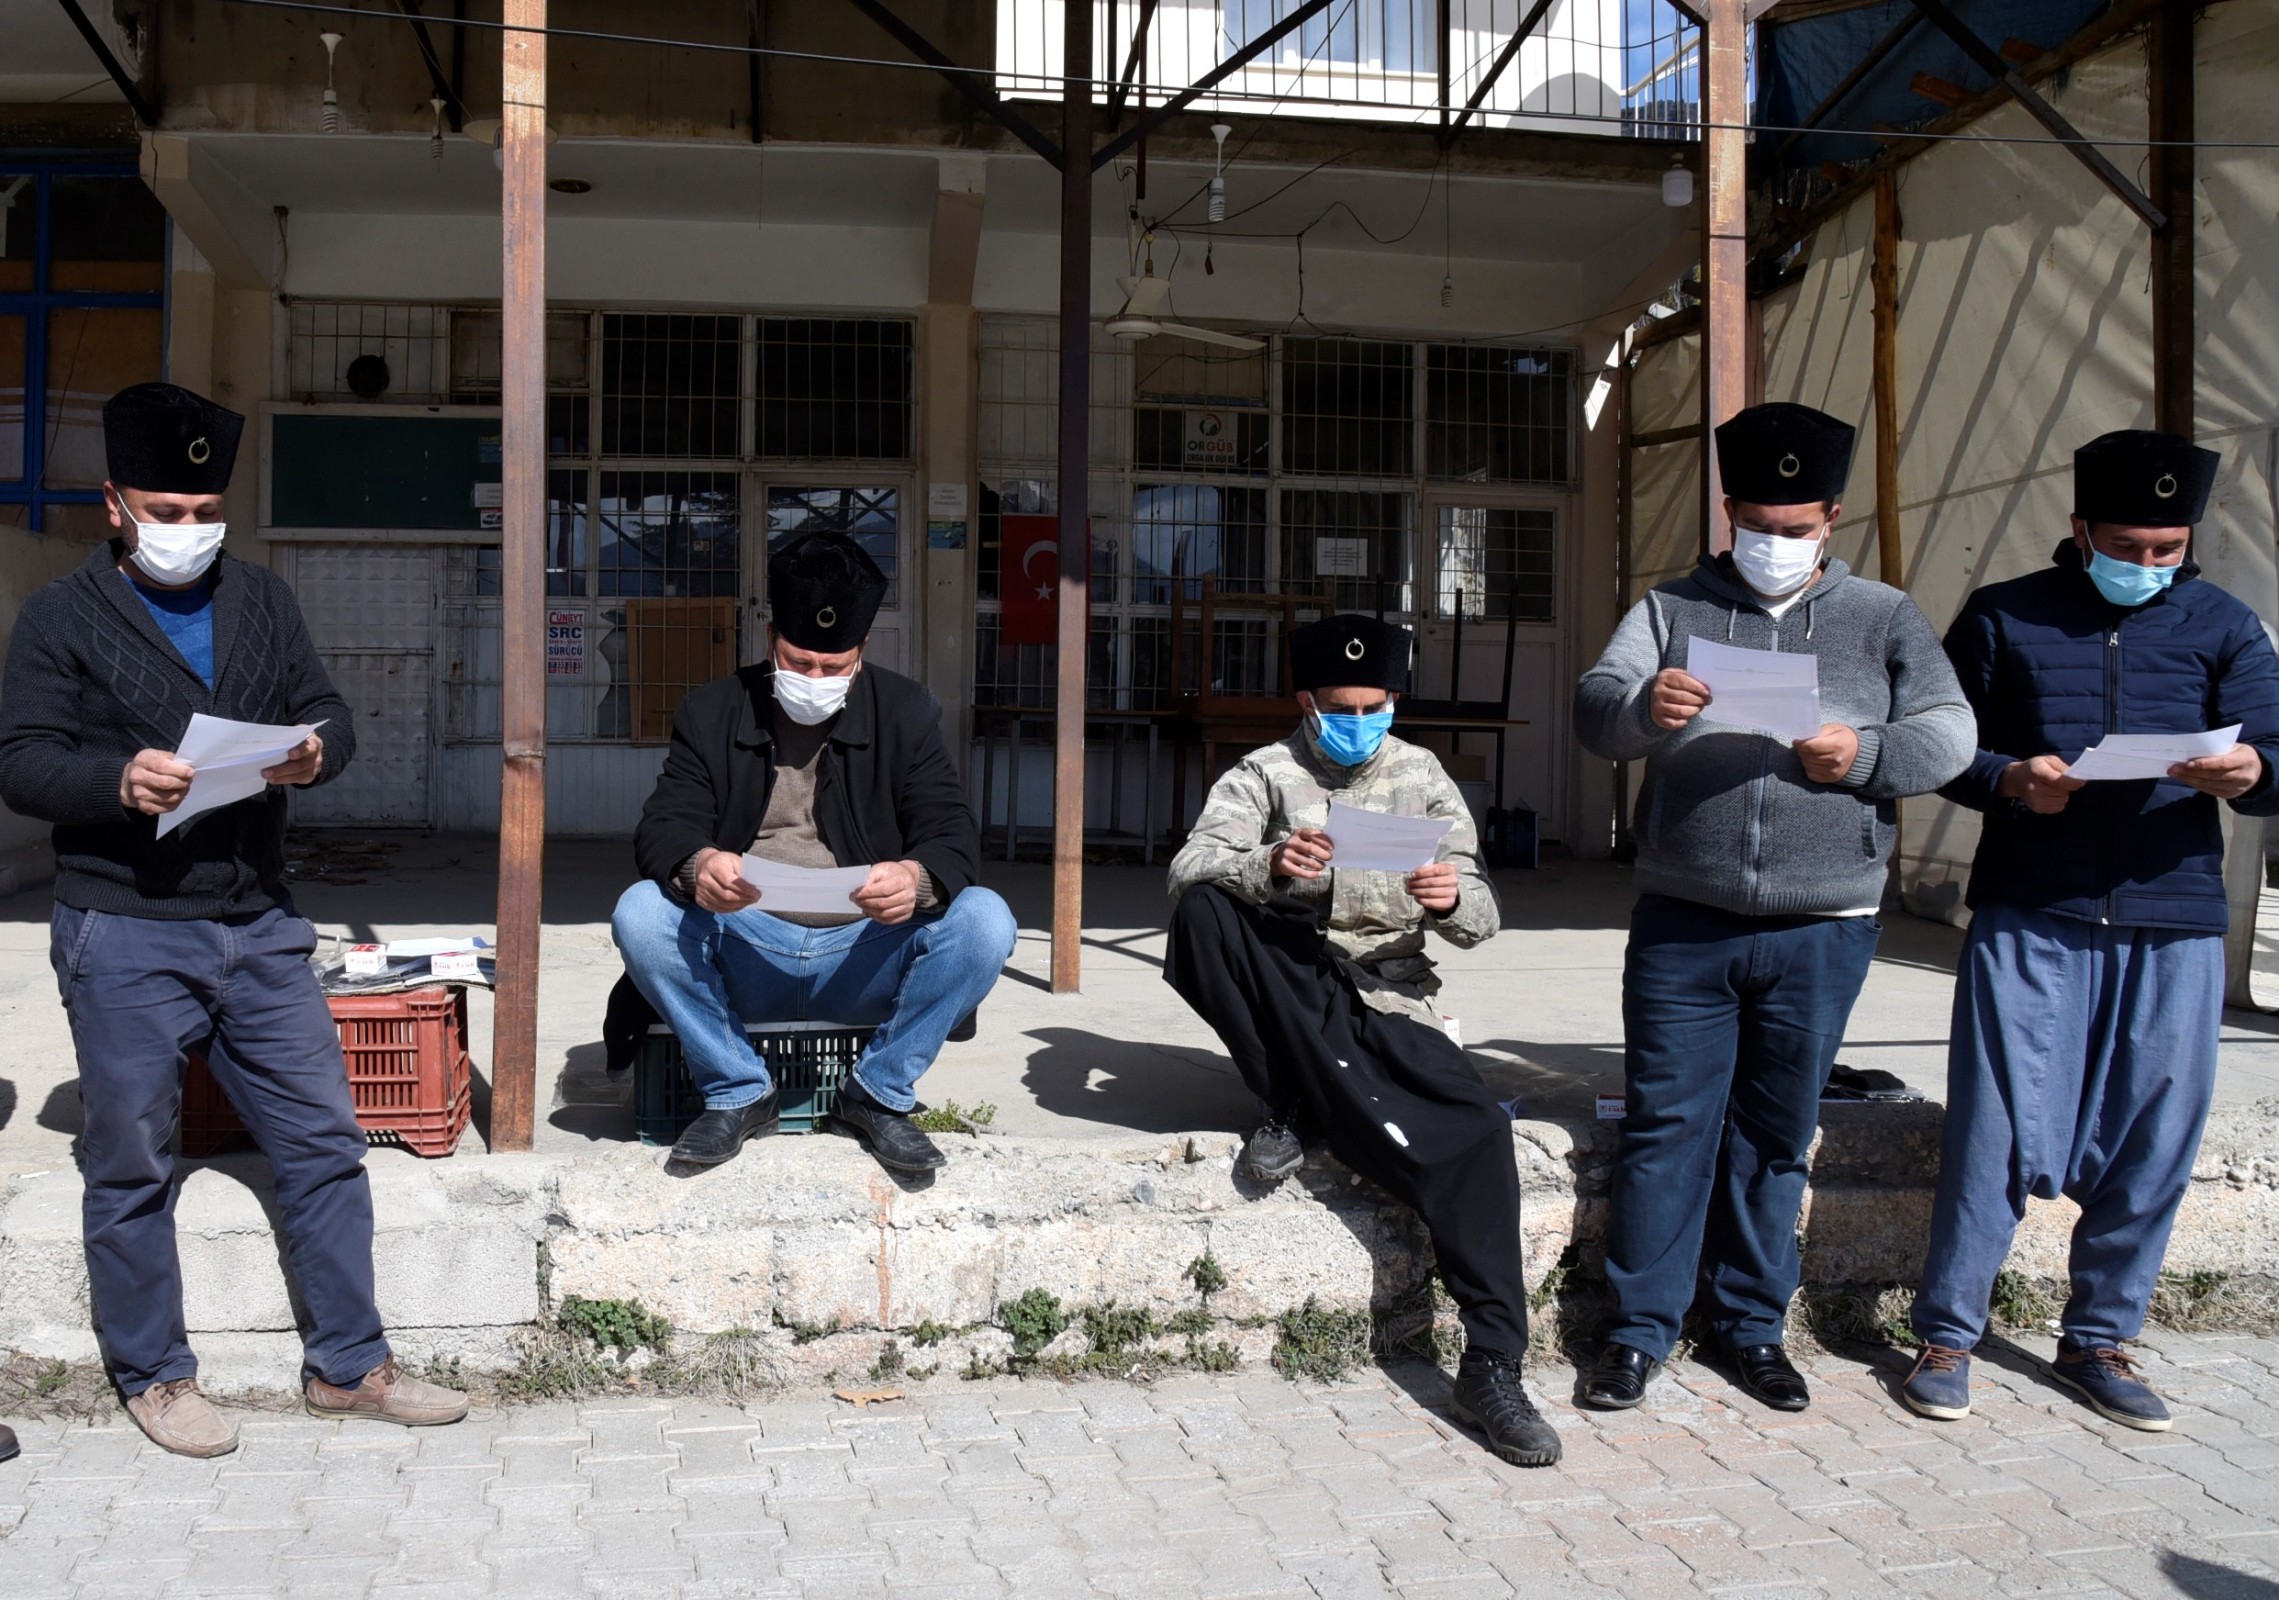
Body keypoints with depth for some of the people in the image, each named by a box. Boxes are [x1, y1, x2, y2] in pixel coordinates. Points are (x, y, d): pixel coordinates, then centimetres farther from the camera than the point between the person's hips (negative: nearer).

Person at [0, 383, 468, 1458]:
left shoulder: (263, 601, 13)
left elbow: (327, 710, 11)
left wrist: (315, 750, -12)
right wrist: (118, 777, -25)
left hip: (259, 926, 4)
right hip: (124, 937, -4)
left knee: (323, 1142, 6)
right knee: (131, 1167, 7)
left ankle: (348, 1367, 19)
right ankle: (153, 1376, 25)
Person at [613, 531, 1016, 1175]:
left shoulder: (904, 712, 4)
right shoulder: (713, 713, 5)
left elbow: (954, 834, -5)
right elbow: (663, 827, -6)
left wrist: (918, 878, -31)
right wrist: (695, 866, -32)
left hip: (864, 957, 0)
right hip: (745, 949, 1)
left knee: (985, 920, -25)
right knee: (640, 913, -26)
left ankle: (877, 1093, -6)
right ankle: (739, 1092, -6)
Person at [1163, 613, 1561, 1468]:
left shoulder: (1423, 777, 11)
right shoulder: (1267, 773, 5)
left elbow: (1479, 919, 3)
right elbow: (1189, 869, -13)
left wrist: (1454, 900, -22)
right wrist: (1267, 868, -34)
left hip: (1388, 1004, 1)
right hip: (1287, 999, 0)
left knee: (1478, 1130, -27)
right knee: (1201, 913, -28)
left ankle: (1491, 1367, -18)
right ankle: (1282, 1107, -14)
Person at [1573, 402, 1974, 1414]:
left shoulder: (1883, 619, 8)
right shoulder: (1674, 607, 6)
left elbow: (1950, 732, 3)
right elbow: (1593, 712, -5)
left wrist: (1866, 755, -17)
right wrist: (1644, 706, -28)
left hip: (1820, 933, 1)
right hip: (1682, 925, 0)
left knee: (1775, 1137, 11)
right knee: (1664, 1124, 3)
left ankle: (1751, 1325, 25)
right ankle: (1639, 1328, 14)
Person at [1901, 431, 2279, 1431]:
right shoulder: (2002, 619, 6)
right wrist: (2008, 779, -14)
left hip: (2173, 927, 2)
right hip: (2027, 919, -2)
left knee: (2152, 1148, 7)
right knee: (1994, 1133, -2)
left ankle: (2098, 1341, 23)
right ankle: (1946, 1336, 12)